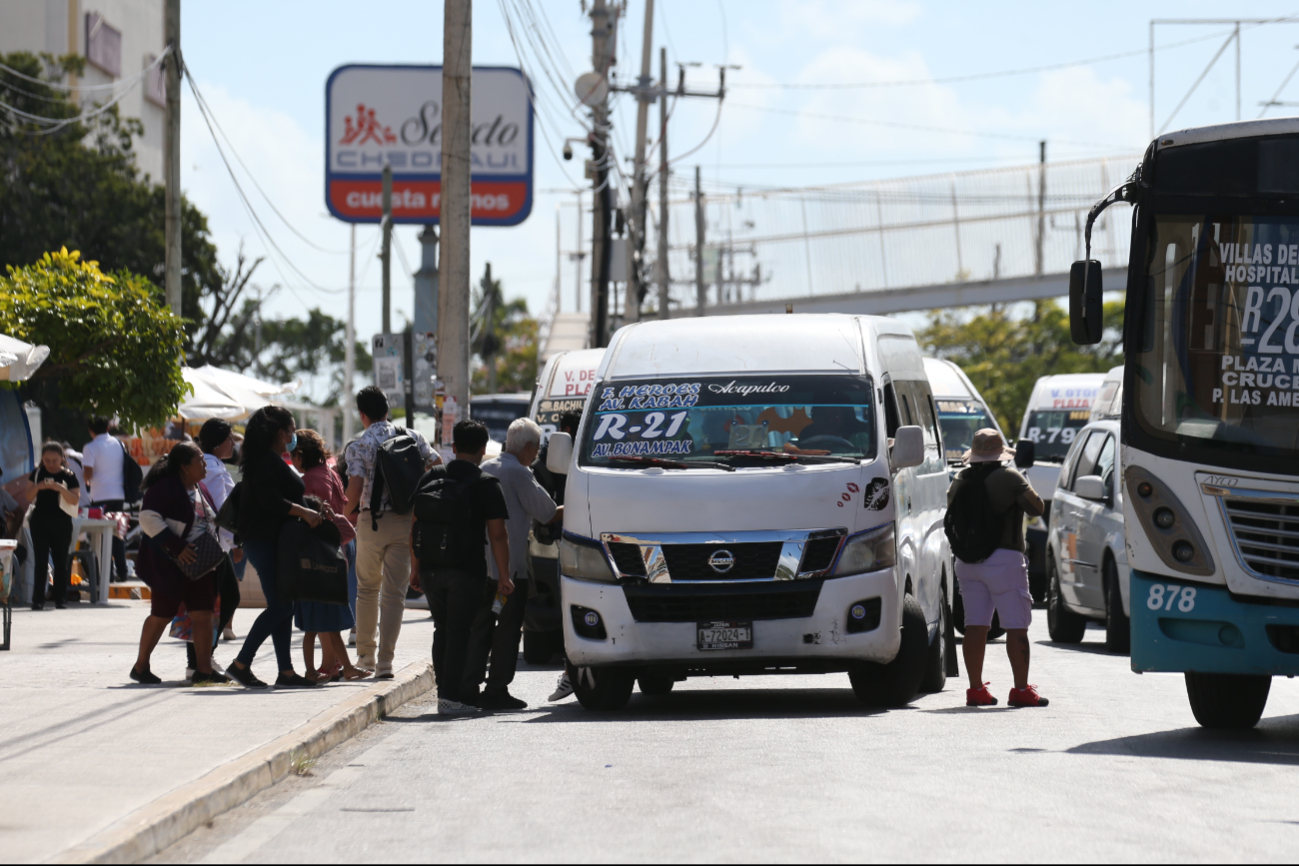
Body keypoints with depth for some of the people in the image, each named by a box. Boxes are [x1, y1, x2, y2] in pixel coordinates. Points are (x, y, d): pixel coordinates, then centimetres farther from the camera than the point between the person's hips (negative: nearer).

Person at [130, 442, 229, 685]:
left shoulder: (199, 489, 14)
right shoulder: (165, 487, -15)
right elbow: (148, 518, -23)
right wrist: (176, 547, -25)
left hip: (199, 564, 8)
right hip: (169, 565, -8)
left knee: (203, 615, -1)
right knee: (161, 616, 0)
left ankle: (204, 669, 0)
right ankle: (140, 667, 14)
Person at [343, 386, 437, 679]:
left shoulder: (359, 446, -6)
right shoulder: (412, 437, 4)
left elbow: (355, 488, -15)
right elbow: (437, 466, 6)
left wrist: (346, 516, 3)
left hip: (372, 522, -2)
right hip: (406, 522, 2)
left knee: (367, 589, 16)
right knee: (394, 593, 3)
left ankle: (365, 654, 24)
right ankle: (385, 661, -4)